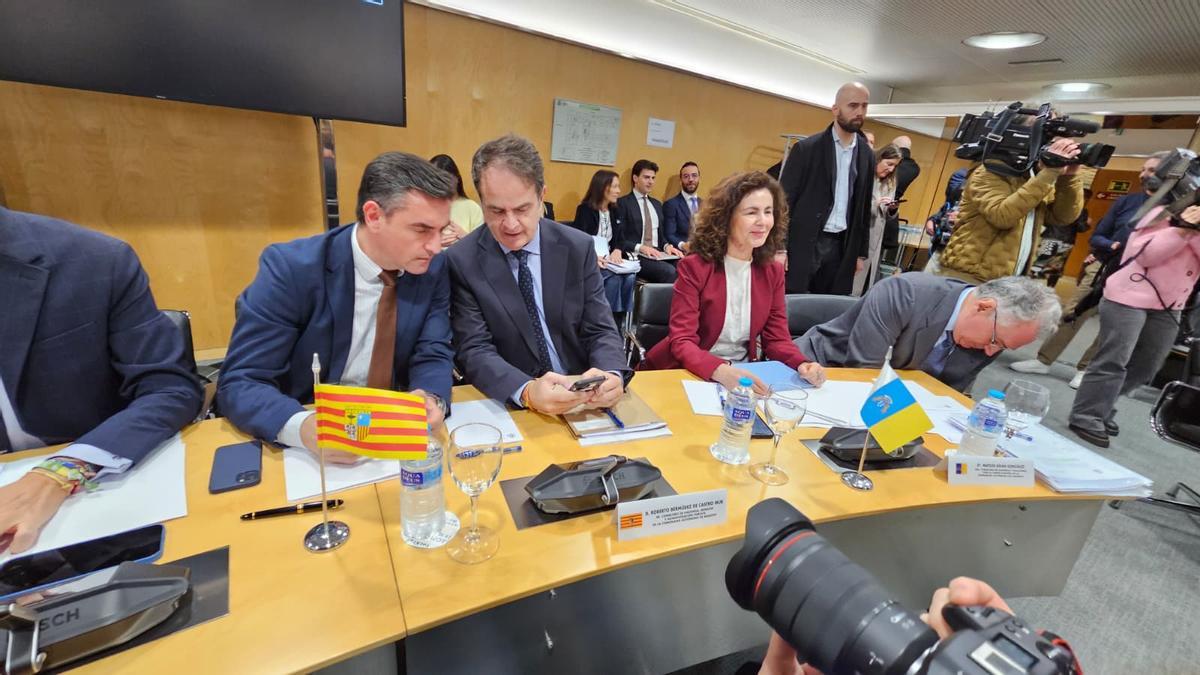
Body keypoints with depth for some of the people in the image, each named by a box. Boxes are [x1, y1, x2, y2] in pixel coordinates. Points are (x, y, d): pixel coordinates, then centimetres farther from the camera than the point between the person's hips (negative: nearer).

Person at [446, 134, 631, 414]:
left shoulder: (579, 248, -1)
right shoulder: (461, 262, -5)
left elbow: (600, 330, 0)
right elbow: (475, 349, -10)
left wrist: (611, 375, -22)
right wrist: (527, 391, -29)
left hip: (583, 400, 2)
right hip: (507, 405, -1)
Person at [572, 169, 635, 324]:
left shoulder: (614, 212, 16)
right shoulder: (585, 210, -5)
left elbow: (619, 240, 13)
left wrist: (617, 251, -12)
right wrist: (593, 257, -33)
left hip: (607, 260, 5)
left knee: (629, 276, -25)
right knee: (614, 277, -32)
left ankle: (619, 321, -18)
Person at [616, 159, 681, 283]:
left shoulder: (657, 204, 23)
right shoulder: (622, 203, 1)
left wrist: (667, 246, 2)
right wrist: (640, 248, -20)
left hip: (657, 254, 6)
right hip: (635, 256, -6)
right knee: (669, 271, -32)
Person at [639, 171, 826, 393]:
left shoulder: (772, 271, 3)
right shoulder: (695, 267, -12)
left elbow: (777, 338, 3)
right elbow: (681, 341, -18)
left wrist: (803, 364, -18)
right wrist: (721, 371, -36)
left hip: (742, 376, 4)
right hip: (689, 374, -3)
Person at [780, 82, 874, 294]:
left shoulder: (866, 155, 10)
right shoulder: (806, 148, -4)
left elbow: (864, 207, 15)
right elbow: (784, 201, -6)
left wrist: (861, 252, 13)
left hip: (841, 245, 5)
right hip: (804, 243, -4)